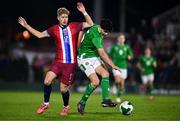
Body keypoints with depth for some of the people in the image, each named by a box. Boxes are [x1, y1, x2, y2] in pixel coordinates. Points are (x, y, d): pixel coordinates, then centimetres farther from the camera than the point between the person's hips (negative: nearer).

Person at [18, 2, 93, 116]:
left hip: (71, 63, -2)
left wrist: (84, 12, -10)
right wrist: (26, 26, 10)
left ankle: (66, 107, 28)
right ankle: (46, 103, 5)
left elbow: (90, 24, 2)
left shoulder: (74, 26, 1)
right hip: (58, 61, 2)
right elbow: (40, 34, 15)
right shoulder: (54, 29, 5)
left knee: (63, 88, -1)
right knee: (47, 80, -17)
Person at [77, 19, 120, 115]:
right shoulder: (95, 35, -26)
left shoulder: (96, 27, 1)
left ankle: (105, 100, -21)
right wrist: (112, 65, -25)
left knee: (105, 73, -15)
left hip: (94, 57, 9)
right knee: (95, 82, -19)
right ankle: (82, 103, -2)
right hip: (85, 59, -9)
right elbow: (102, 53, -27)